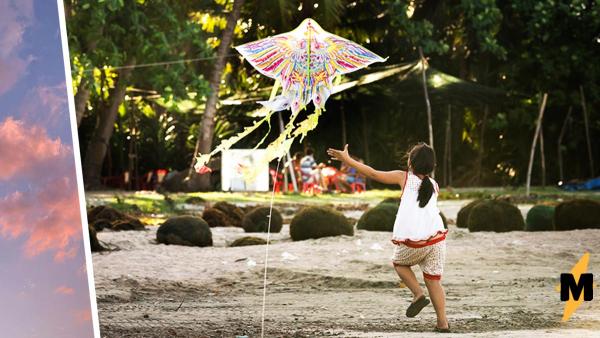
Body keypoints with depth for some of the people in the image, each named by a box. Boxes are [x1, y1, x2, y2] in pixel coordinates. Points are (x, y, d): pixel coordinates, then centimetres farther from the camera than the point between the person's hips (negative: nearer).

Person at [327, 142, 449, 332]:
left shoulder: (404, 178, 5)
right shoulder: (434, 186, 15)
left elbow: (373, 174, 6)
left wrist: (347, 160, 13)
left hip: (412, 241, -3)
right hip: (436, 237, 3)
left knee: (399, 263, 26)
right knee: (433, 280, 12)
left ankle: (418, 294, 6)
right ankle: (442, 322, 6)